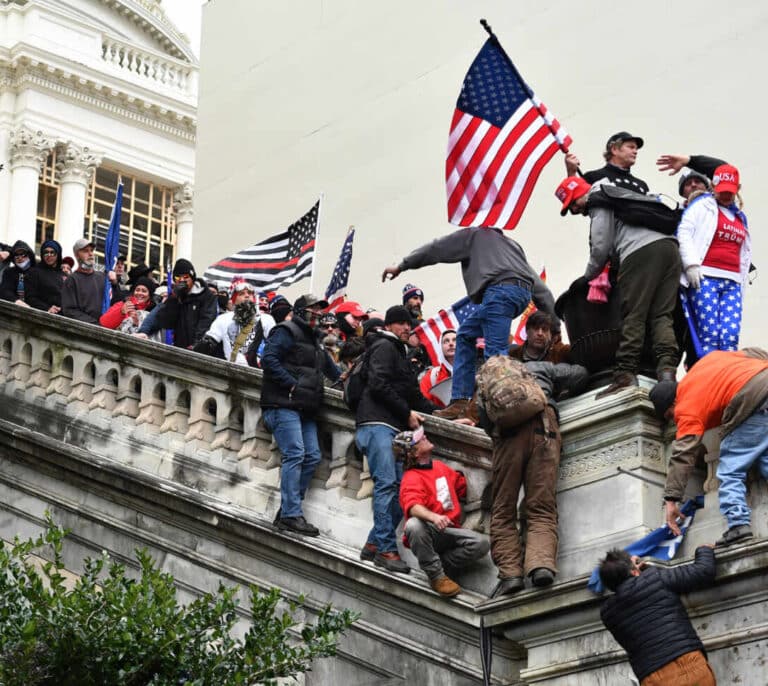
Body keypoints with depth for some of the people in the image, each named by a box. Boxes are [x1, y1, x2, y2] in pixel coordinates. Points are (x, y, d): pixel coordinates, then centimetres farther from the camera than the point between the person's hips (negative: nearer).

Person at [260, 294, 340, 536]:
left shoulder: (314, 342, 27)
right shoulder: (286, 332, -1)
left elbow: (333, 371, 36)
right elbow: (269, 359, -15)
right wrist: (292, 385, -17)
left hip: (305, 409, 9)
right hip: (283, 404, -9)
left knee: (312, 456, 0)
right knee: (295, 454, -17)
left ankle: (287, 511, 4)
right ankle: (291, 515, -19)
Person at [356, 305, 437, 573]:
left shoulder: (398, 351, 30)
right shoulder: (384, 347, 0)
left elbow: (411, 392, 29)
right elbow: (379, 385, -13)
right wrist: (407, 413, -9)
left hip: (393, 428, 10)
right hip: (377, 424, -10)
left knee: (400, 487, 2)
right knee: (387, 484, -16)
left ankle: (374, 544, 6)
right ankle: (386, 549, -19)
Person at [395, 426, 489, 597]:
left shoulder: (439, 466, 15)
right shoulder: (411, 479, -12)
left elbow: (462, 484, 32)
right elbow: (413, 507, -32)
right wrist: (434, 517, -52)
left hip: (449, 532, 6)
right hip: (428, 533, -6)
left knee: (481, 543, -21)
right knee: (414, 524, -40)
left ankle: (440, 565, -3)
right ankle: (436, 576, -26)